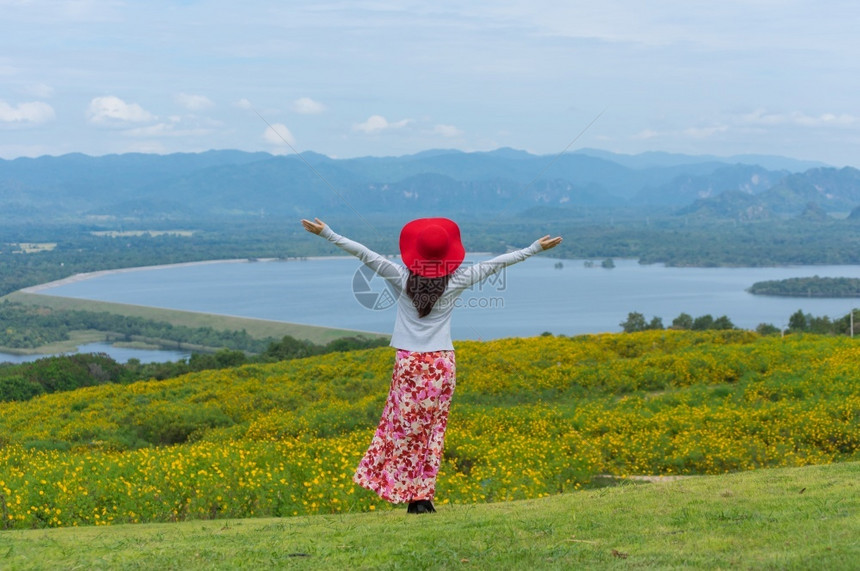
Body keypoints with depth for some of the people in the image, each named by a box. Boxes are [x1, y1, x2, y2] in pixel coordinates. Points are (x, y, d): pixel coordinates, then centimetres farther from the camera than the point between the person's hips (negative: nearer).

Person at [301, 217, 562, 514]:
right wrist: (537, 248, 12)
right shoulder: (456, 280, -4)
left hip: (409, 363, -1)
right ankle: (424, 496, 4)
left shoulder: (403, 277, -6)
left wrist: (326, 233, 0)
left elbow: (364, 253, -4)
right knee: (434, 428, 6)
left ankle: (412, 496, 3)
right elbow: (496, 263, 4)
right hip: (442, 363, 1)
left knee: (406, 426, 6)